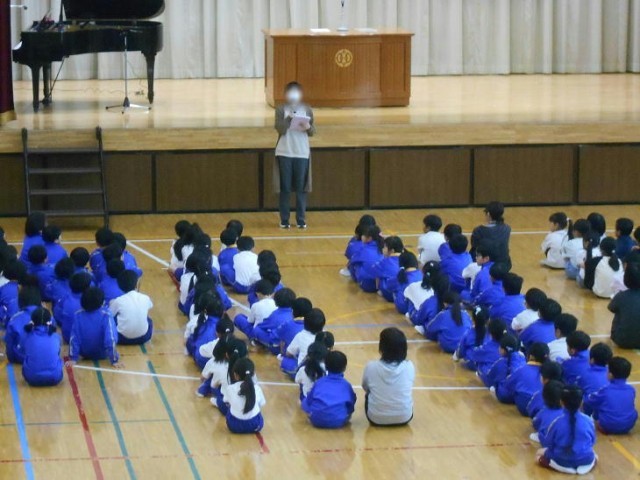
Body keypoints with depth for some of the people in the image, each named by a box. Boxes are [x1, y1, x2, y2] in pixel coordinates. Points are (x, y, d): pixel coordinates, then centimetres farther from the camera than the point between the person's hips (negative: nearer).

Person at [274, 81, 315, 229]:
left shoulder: (307, 110, 5)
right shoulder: (281, 110, -1)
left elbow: (312, 132, 5)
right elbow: (280, 129, -12)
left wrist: (308, 127, -16)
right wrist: (289, 117, -23)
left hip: (302, 153, 1)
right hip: (284, 153, -1)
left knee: (301, 188, 2)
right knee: (285, 188, 3)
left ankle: (301, 220, 8)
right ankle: (284, 220, 9)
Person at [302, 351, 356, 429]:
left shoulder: (319, 382, 12)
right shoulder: (346, 385, 11)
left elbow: (309, 401, 14)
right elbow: (351, 405, 14)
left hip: (317, 420, -1)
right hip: (339, 421, 1)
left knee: (305, 402, 27)